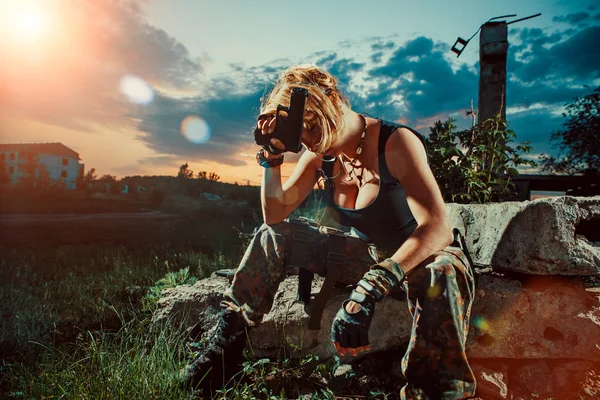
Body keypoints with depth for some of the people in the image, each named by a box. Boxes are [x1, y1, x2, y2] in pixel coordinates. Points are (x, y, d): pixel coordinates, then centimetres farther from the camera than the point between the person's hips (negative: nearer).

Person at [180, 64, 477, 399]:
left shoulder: (396, 142, -24)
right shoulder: (320, 153, -5)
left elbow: (439, 227, -36)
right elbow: (276, 215, -4)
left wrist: (371, 289, -48)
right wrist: (272, 155, -17)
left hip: (416, 258, -5)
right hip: (366, 255, 6)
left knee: (442, 272, -42)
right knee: (272, 236, -3)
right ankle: (228, 343, 1)